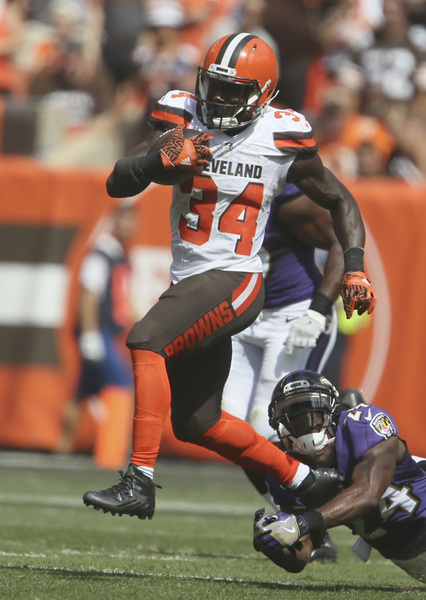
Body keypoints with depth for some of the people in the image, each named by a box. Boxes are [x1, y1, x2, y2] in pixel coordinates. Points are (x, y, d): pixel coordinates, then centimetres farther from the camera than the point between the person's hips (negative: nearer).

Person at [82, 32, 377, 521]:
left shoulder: (283, 141, -3)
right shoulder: (182, 122, 3)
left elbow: (340, 201, 12)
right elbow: (117, 184, -2)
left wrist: (355, 268, 0)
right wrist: (160, 161, -22)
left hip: (234, 280, -6)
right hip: (189, 281, 6)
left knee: (146, 341, -29)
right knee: (196, 423, 12)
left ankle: (140, 482, -32)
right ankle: (304, 481, 29)